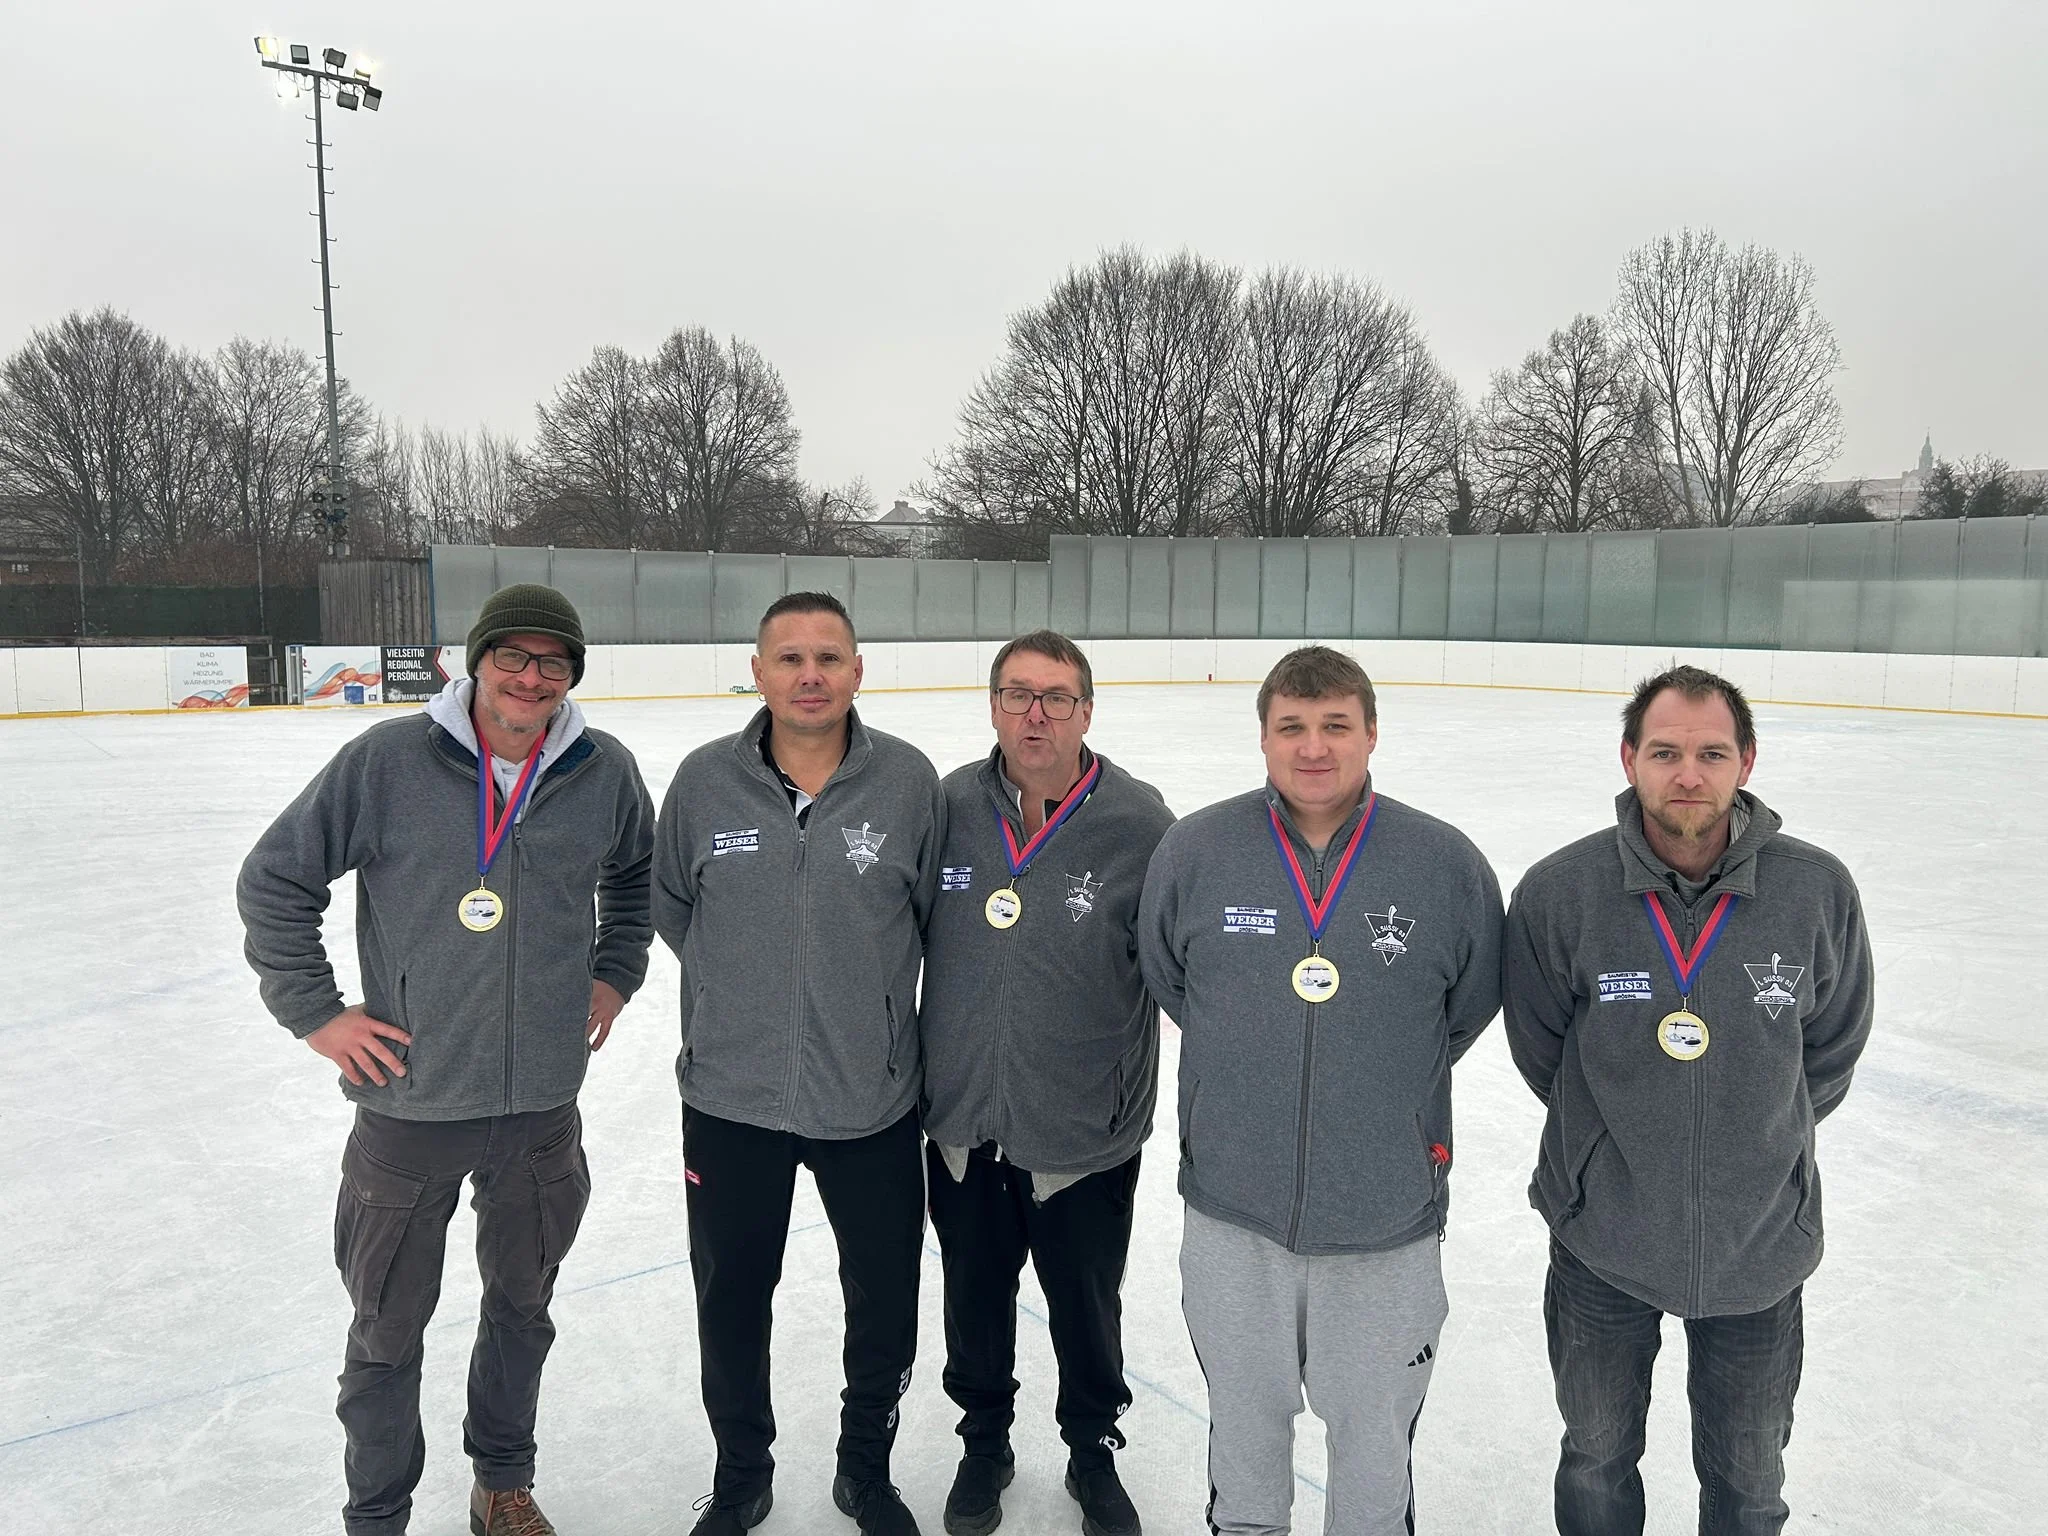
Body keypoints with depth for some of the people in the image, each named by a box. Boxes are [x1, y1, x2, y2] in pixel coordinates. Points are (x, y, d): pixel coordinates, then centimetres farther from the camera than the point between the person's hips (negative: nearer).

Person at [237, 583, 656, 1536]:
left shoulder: (605, 772, -4)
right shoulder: (386, 761, -13)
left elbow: (636, 874, 17)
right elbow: (274, 879, -3)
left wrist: (614, 973, 10)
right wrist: (315, 1012, -4)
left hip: (543, 1102, 3)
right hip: (409, 1102, -2)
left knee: (522, 1306, 21)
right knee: (388, 1331, 13)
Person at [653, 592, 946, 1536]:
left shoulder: (909, 781, -11)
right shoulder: (706, 780, -8)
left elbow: (939, 914, 1)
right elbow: (669, 901, 8)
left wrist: (868, 987, 5)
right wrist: (743, 976, 6)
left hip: (874, 1102, 0)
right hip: (731, 1099, 1)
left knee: (886, 1305, 15)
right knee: (731, 1300, 18)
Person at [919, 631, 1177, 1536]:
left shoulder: (1139, 825, -15)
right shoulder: (949, 807, -6)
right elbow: (908, 935, 8)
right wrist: (915, 1072, 10)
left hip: (1085, 1137, -2)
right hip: (962, 1126, 3)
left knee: (1085, 1308, 18)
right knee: (974, 1297, 21)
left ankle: (1093, 1452, 45)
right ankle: (985, 1442, 48)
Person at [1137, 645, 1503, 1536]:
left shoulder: (1449, 865, -10)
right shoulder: (1193, 851, -9)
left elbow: (1469, 1004, 4)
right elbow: (1165, 978, 7)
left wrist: (1393, 1081, 8)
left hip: (1386, 1223, -1)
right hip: (1232, 1213, 1)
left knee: (1375, 1432, 19)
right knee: (1244, 1420, 23)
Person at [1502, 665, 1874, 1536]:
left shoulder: (1819, 893, -15)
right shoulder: (1557, 894, -18)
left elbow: (1830, 1055, 1)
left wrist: (1761, 1142, 8)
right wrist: (1617, 1138, 5)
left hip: (1760, 1245, 1)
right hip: (1601, 1237, 0)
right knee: (1596, 1457, 22)